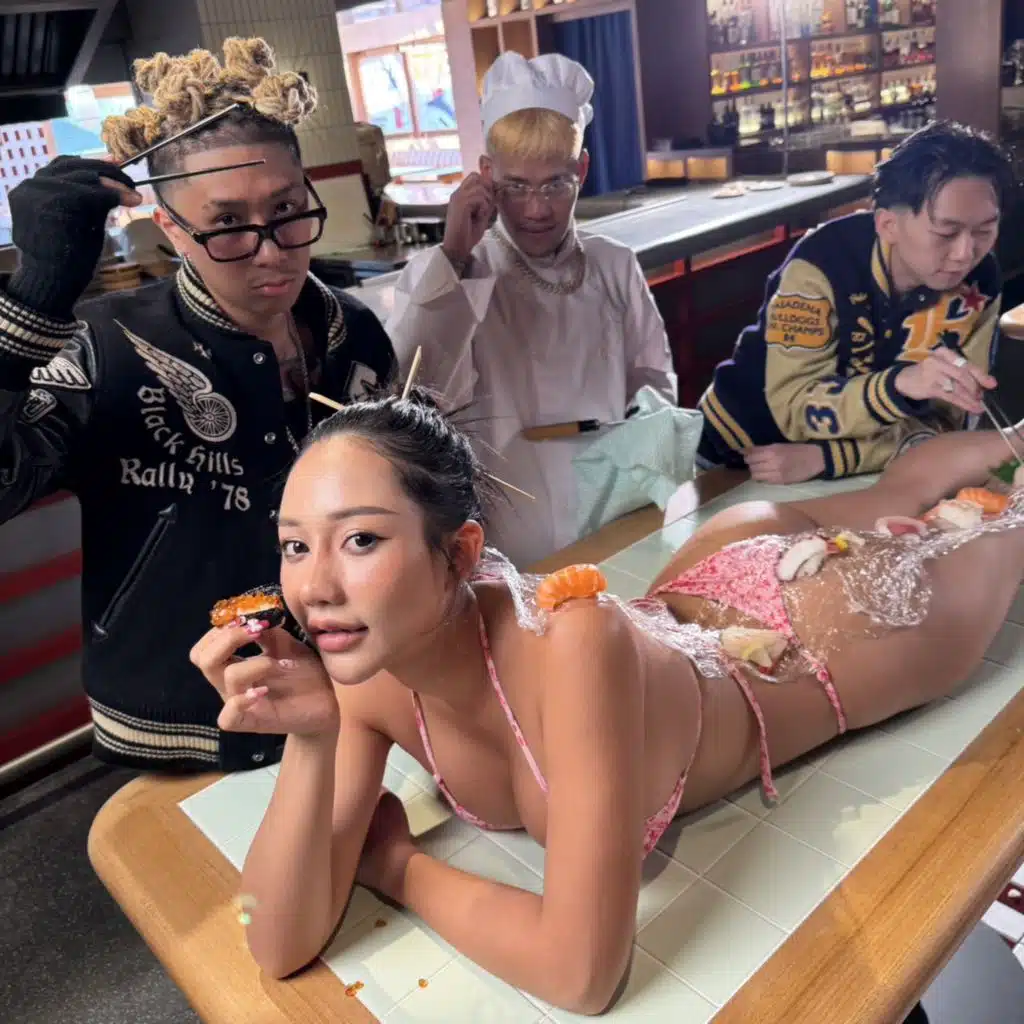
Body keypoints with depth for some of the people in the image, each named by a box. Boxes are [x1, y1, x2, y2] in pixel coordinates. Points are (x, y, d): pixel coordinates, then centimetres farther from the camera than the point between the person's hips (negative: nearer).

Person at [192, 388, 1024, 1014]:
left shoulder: (572, 642, -48)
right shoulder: (364, 673, -28)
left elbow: (581, 975, -45)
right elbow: (283, 948, -24)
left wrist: (397, 863, -31)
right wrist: (310, 746, -42)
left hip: (814, 625, -4)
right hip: (693, 606, 5)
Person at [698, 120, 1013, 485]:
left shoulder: (978, 282, -11)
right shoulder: (820, 264, -23)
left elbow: (941, 419, -12)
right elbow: (793, 407, -26)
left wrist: (826, 458, -26)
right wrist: (900, 384, -42)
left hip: (850, 473, 2)